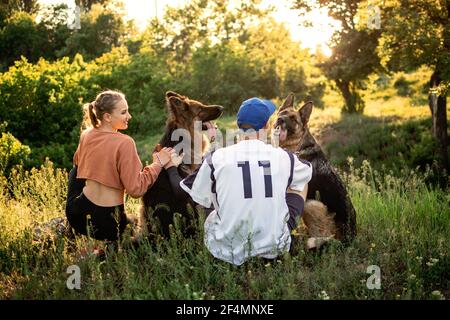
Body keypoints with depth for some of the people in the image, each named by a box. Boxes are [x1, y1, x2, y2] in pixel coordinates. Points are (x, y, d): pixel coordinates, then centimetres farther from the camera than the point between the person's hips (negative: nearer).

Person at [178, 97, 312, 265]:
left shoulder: (217, 158, -10)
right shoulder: (283, 157, -5)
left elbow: (201, 198, 5)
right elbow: (306, 173, 18)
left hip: (229, 252, 1)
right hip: (274, 249, -1)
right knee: (301, 183, 20)